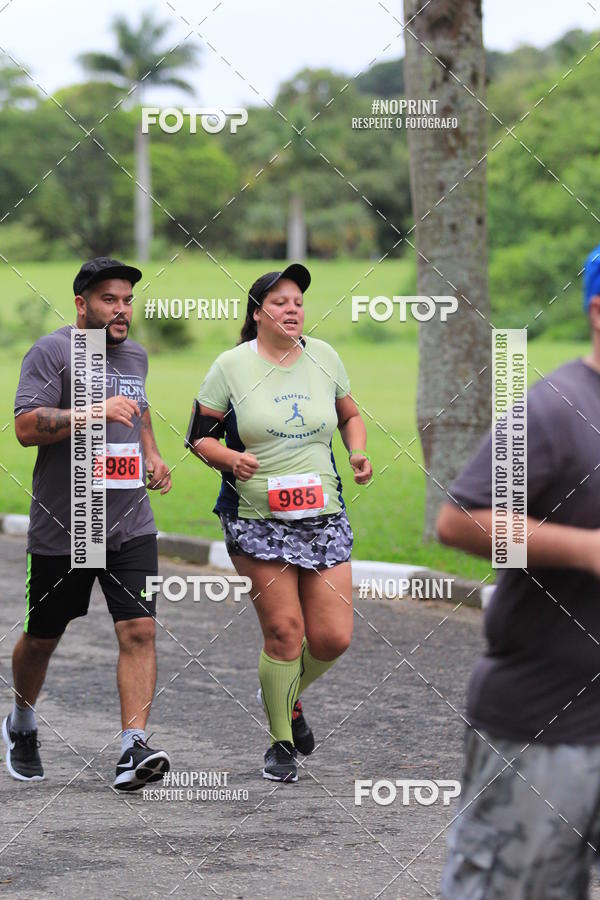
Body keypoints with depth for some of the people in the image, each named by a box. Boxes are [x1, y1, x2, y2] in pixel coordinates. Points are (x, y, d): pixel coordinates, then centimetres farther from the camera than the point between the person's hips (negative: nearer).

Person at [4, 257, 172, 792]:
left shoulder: (135, 355, 13)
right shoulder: (52, 352, -7)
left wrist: (151, 455, 17)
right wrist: (97, 411, -25)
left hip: (130, 525, 4)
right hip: (61, 528, -4)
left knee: (139, 631, -13)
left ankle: (133, 748, -16)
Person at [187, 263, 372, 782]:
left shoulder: (323, 356, 7)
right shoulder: (232, 366, -2)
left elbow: (350, 415, 22)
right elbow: (199, 434, 3)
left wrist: (359, 453, 3)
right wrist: (230, 457, -17)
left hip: (323, 516, 3)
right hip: (257, 519, -3)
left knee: (334, 637, -2)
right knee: (284, 630, -8)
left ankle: (289, 698, 30)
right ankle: (281, 744, 11)